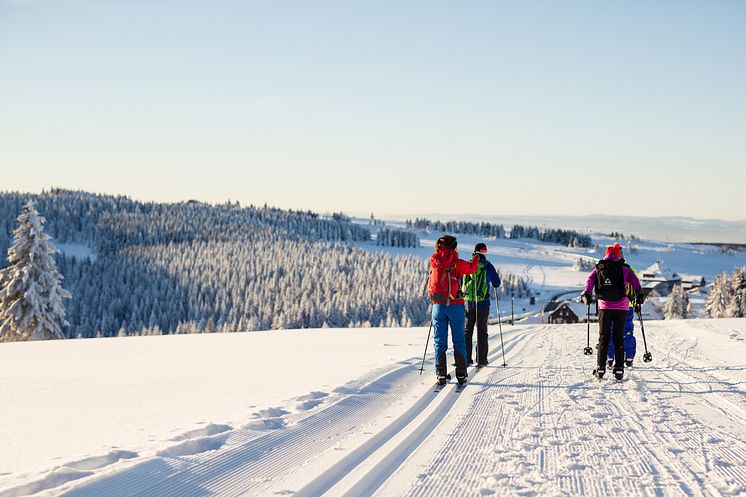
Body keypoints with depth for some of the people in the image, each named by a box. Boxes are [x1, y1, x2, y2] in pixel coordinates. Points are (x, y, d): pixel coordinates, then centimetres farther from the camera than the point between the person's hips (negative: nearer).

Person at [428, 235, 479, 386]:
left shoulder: (434, 260, -1)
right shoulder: (457, 263, -6)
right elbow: (471, 268, 10)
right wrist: (475, 260, 29)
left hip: (438, 305, 2)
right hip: (456, 305, -2)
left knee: (440, 341, 7)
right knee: (459, 341, 7)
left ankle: (441, 374, 2)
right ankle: (461, 375, 5)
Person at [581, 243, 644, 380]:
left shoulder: (598, 269, 8)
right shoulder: (624, 269, 3)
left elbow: (590, 279, -7)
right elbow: (634, 279, -12)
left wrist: (587, 294, -12)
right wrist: (639, 294, -16)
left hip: (604, 307, 1)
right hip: (621, 308, -1)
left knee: (603, 338, 7)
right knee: (618, 338, 5)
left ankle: (600, 368, 0)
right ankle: (619, 369, 0)